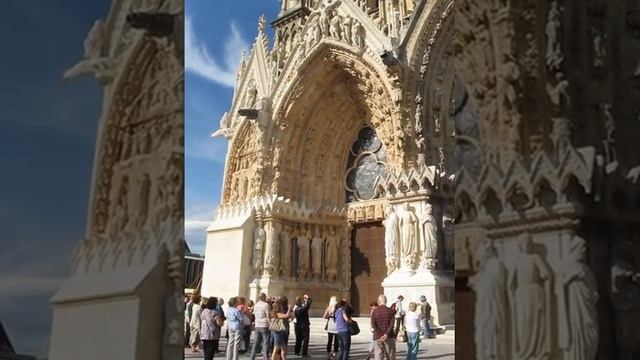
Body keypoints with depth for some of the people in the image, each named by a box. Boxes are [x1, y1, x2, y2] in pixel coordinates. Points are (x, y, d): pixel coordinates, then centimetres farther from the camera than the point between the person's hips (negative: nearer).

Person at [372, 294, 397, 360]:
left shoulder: (374, 311, 0)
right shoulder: (391, 311, 0)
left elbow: (373, 325, -8)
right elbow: (391, 324, -9)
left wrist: (380, 335, -11)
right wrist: (386, 334, -15)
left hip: (378, 337, 0)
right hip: (389, 337, 0)